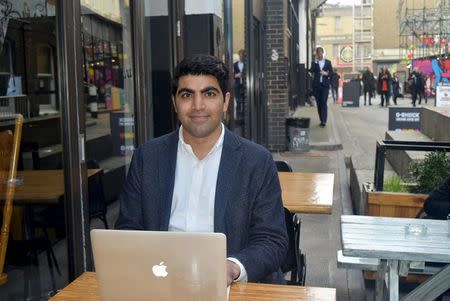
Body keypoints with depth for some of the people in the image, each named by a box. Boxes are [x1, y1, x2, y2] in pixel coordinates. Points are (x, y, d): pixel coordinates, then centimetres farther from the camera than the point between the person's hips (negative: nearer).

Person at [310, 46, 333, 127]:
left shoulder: (328, 62, 10)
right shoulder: (314, 62, 9)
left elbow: (331, 73, 10)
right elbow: (311, 71, -8)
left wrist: (326, 73, -10)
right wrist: (315, 61, -12)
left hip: (325, 85, -2)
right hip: (316, 85, 2)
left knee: (324, 102, -12)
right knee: (318, 103, 5)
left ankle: (324, 121, -16)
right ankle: (322, 120, 13)